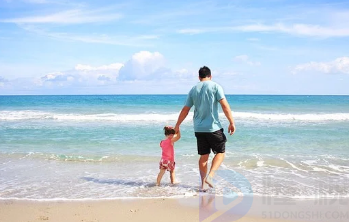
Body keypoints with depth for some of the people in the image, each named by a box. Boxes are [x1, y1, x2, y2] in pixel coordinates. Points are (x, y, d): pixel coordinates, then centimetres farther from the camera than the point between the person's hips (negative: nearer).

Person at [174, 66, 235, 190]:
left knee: (204, 155, 12)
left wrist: (177, 125, 20)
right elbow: (225, 105, -11)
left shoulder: (193, 90, 9)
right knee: (220, 152, 9)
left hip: (199, 128, 4)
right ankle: (210, 176, -9)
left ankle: (203, 183, 13)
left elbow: (185, 110, 12)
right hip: (213, 127, -4)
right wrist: (231, 123, -7)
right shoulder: (215, 86, -3)